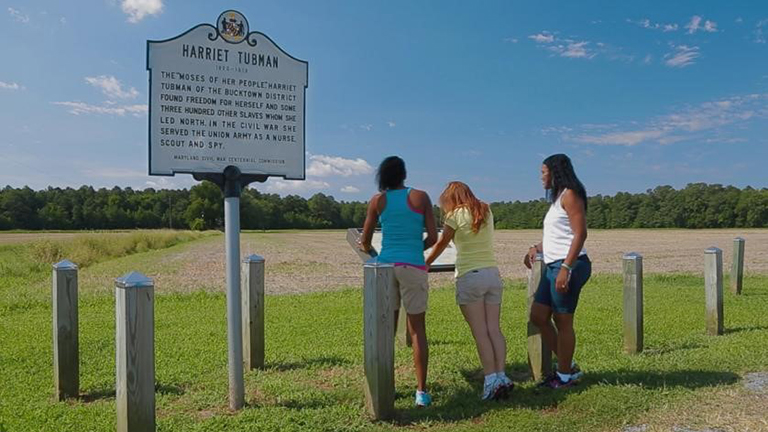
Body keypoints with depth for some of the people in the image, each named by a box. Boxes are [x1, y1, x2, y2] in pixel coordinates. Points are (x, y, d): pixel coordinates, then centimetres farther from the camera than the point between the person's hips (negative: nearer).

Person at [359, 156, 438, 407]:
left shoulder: (377, 201, 6)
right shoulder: (420, 197, 2)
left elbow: (365, 242, 10)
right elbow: (433, 237, 0)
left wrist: (369, 252, 32)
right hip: (413, 267, -1)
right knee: (417, 329, 4)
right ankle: (421, 391, 4)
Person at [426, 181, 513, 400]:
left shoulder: (456, 214, -3)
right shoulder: (487, 212, 11)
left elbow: (440, 244, 5)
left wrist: (425, 265, 17)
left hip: (470, 276, -5)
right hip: (493, 274, 5)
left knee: (480, 332, -3)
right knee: (494, 329, 5)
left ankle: (491, 380, -6)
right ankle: (501, 376, 1)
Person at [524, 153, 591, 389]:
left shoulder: (570, 195, -8)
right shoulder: (557, 198, 21)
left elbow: (580, 234, -17)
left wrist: (566, 268, -23)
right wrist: (536, 248, 12)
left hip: (569, 265, -10)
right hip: (553, 266, 10)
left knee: (563, 321, -1)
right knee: (538, 316, 10)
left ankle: (565, 375, 13)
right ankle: (568, 366, 22)